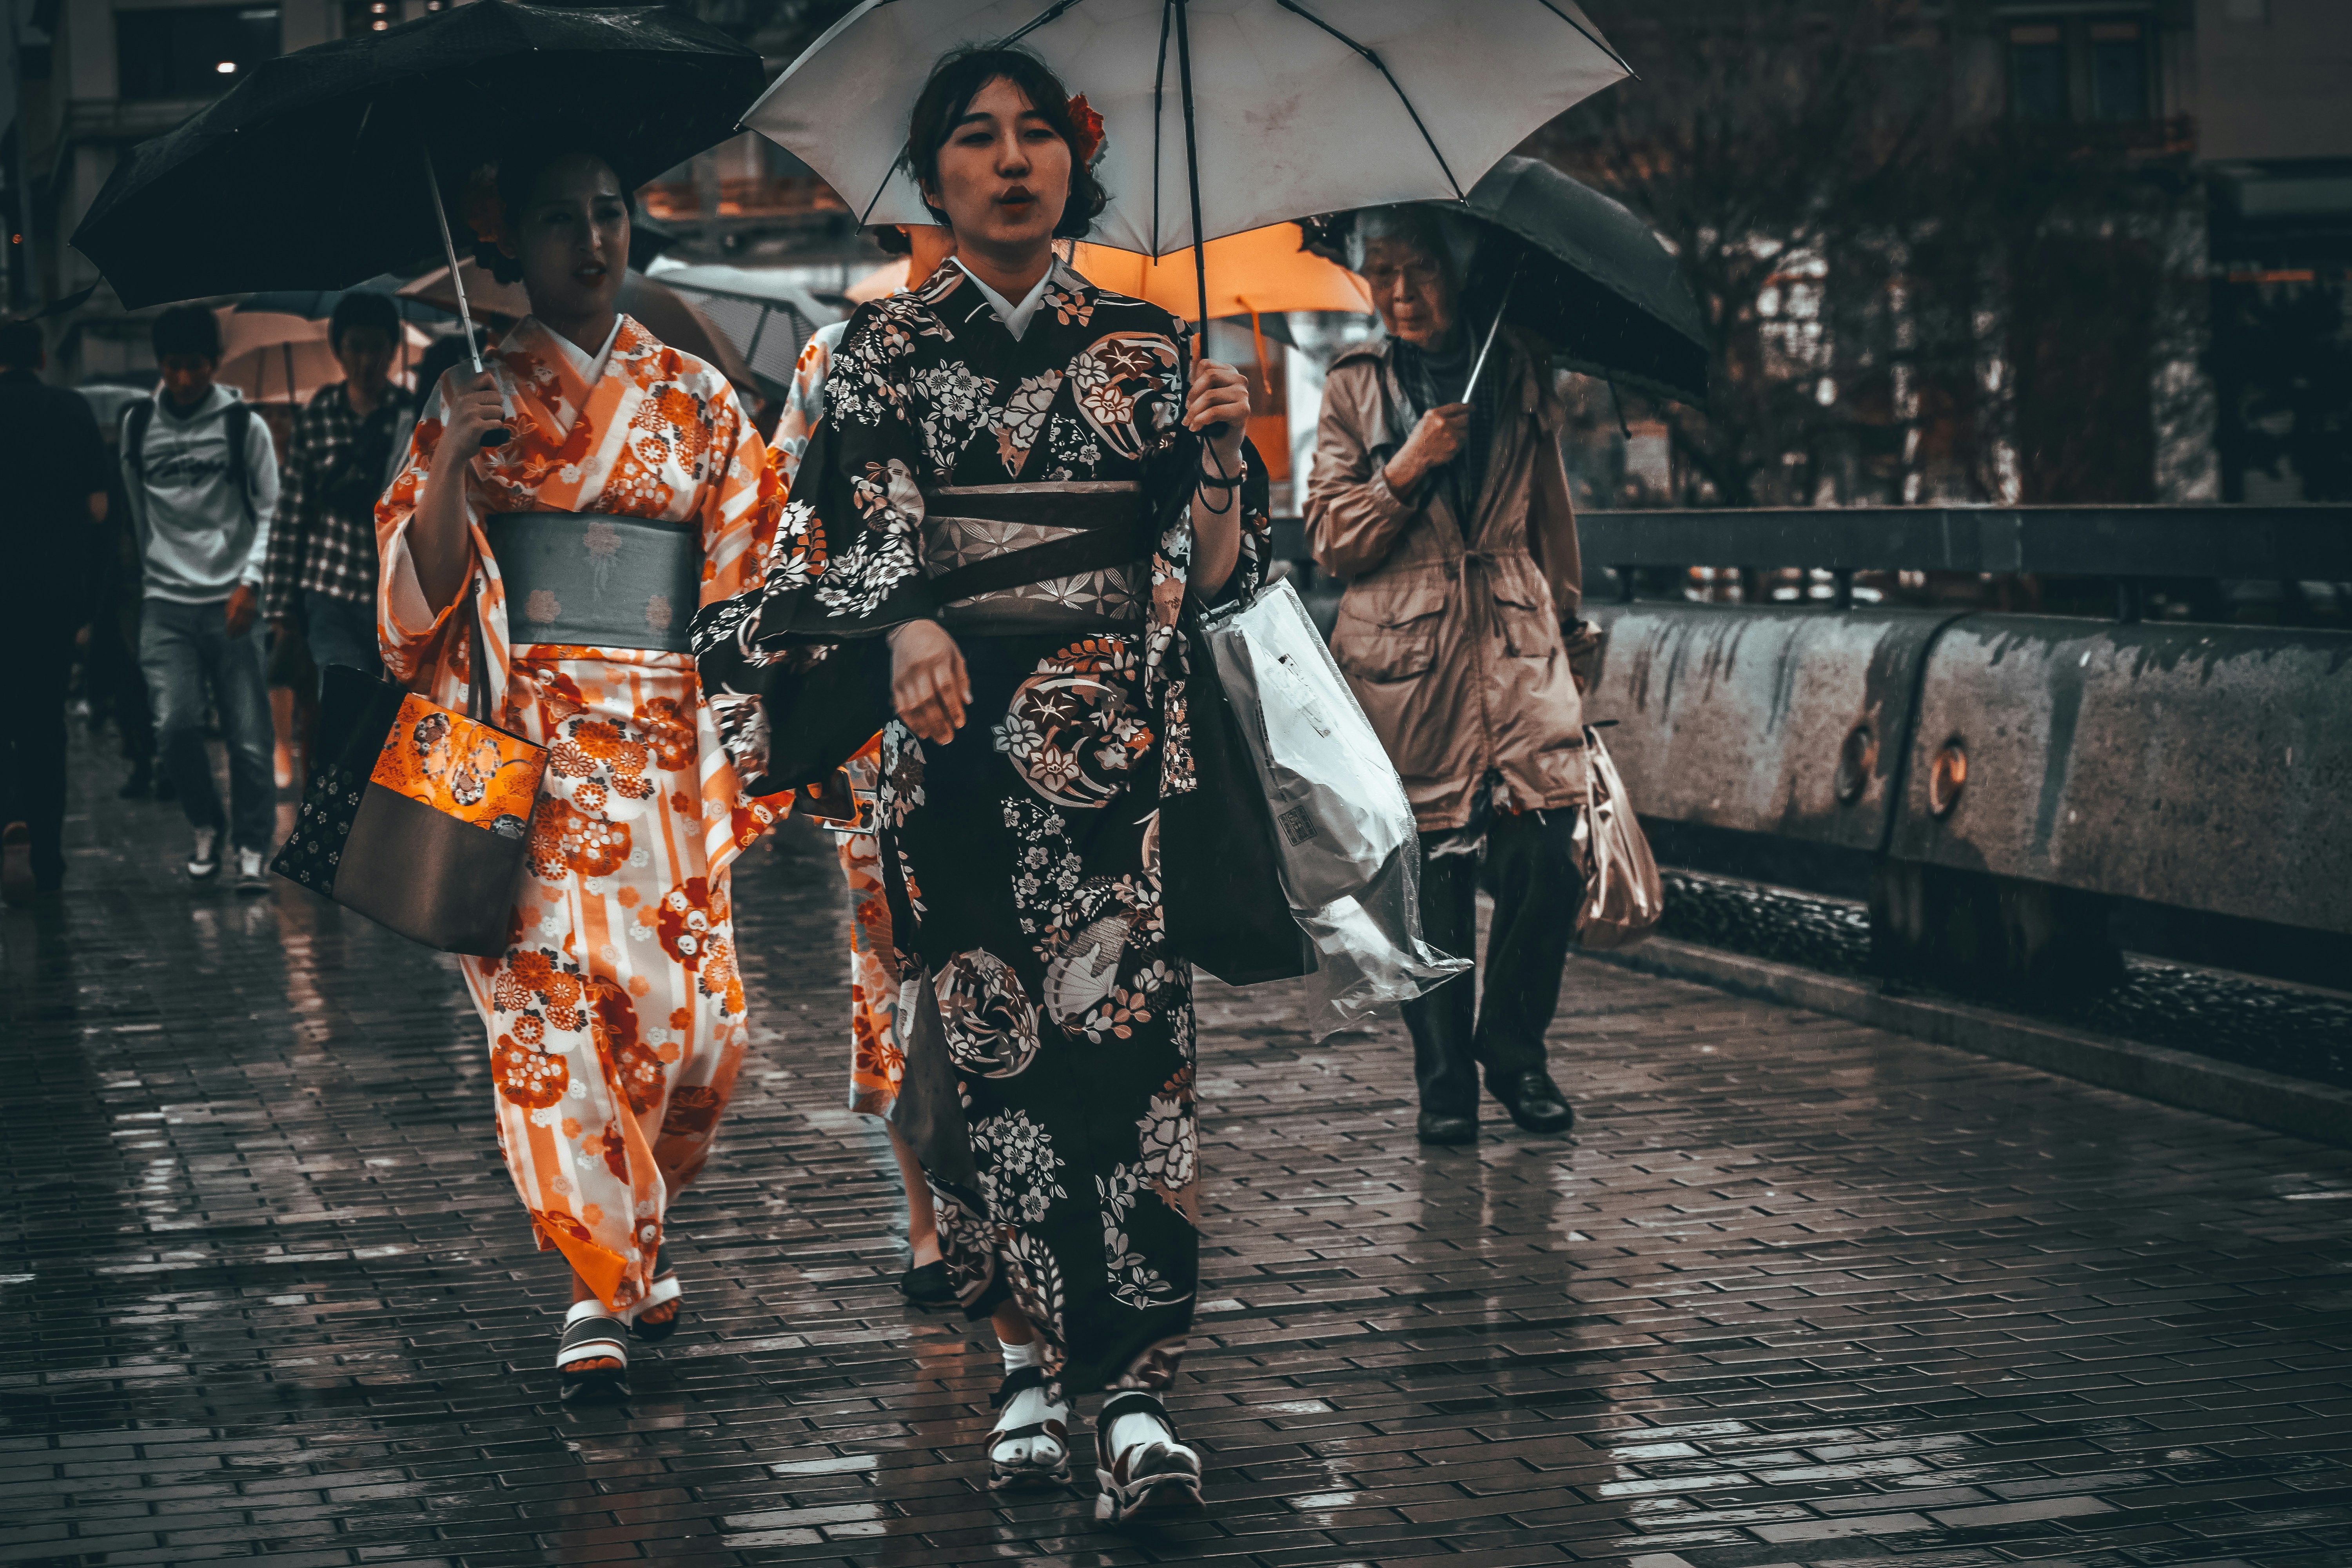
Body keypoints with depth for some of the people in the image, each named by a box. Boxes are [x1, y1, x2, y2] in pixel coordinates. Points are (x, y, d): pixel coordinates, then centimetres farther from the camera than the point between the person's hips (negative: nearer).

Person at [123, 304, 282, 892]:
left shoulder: (244, 426, 1)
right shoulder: (138, 424, 8)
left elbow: (270, 512, 1)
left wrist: (250, 581, -10)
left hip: (232, 602, -1)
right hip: (166, 602, 1)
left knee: (249, 735, -4)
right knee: (176, 724, -11)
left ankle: (252, 851, 8)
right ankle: (207, 825, 13)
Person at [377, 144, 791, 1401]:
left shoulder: (696, 399, 13)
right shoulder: (474, 396, 8)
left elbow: (749, 574, 12)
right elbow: (423, 584, 1)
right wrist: (449, 460, -16)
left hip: (664, 741, 2)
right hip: (526, 738, -2)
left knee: (686, 1008, -3)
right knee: (552, 990, -14)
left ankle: (634, 1226, 23)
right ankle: (600, 1282, -8)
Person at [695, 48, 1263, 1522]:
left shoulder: (1147, 344, 11)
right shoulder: (887, 348, 9)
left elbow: (1213, 569, 9)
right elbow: (866, 525, -5)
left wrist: (1221, 455, -11)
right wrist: (911, 629, -26)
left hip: (1121, 737, 0)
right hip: (956, 735, 1)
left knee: (1125, 1029, -11)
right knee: (984, 1034, 1)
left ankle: (1135, 1386, -15)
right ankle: (1030, 1356, 13)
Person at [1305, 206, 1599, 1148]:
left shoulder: (1519, 371, 10)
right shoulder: (1354, 388, 7)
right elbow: (1331, 540, 3)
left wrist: (1568, 628, 21)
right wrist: (1407, 469, -12)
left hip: (1518, 645, 1)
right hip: (1403, 655, -1)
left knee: (1547, 860, -9)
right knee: (1431, 875, -3)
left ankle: (1514, 1049, 12)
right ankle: (1444, 1081, 10)